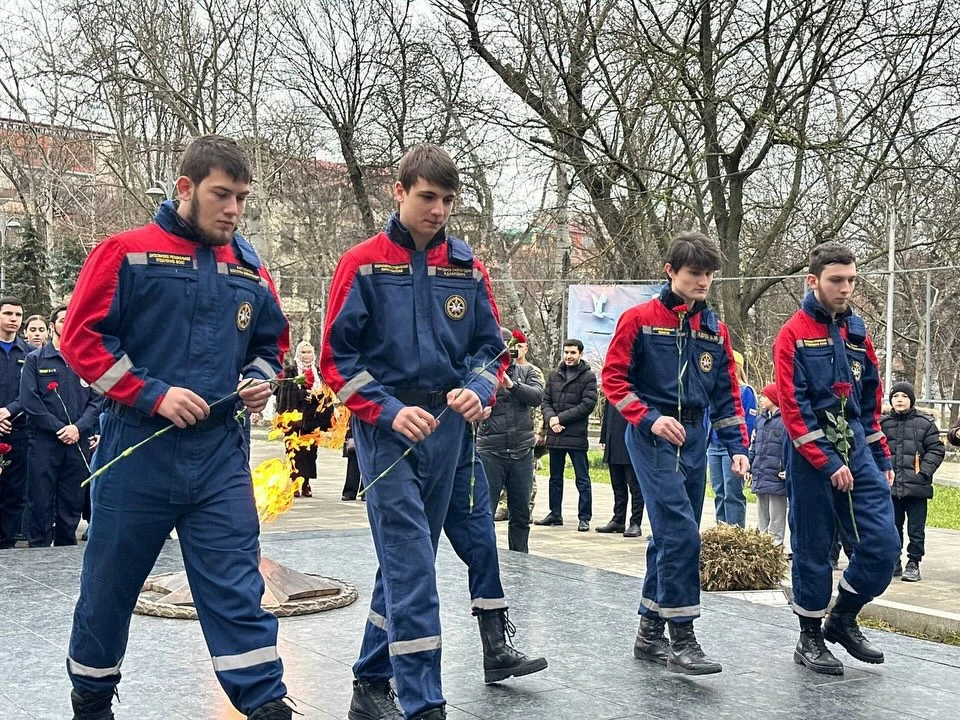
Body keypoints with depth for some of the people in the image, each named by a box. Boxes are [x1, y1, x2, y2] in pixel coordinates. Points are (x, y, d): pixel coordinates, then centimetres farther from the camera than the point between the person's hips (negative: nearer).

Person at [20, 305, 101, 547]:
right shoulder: (35, 359, 5)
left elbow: (97, 400, 5)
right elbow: (29, 400, -4)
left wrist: (78, 427, -10)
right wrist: (59, 428, -11)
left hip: (78, 443, 2)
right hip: (44, 441, -2)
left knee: (72, 504, 7)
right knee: (40, 503, -2)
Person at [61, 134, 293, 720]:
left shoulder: (250, 271, 9)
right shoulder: (127, 253, -4)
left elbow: (272, 341, 23)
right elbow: (82, 338, -8)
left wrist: (260, 380, 3)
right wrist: (152, 395, -15)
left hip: (221, 456, 3)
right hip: (136, 451, -2)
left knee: (237, 586, 0)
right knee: (110, 584, 12)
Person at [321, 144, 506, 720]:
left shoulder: (468, 268, 7)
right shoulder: (364, 264, -4)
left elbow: (491, 346, 11)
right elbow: (337, 357, -5)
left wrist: (478, 390, -10)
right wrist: (388, 410, -16)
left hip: (446, 431, 5)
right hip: (386, 429, -4)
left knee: (407, 560, 13)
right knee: (412, 566, -11)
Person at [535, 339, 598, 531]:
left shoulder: (588, 376, -2)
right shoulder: (554, 375, 13)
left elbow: (588, 404, -11)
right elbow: (545, 401, 11)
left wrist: (561, 418, -13)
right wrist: (550, 418, -10)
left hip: (577, 435, -5)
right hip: (555, 435, 5)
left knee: (582, 479, -1)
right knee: (555, 478, 14)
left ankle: (584, 518, 4)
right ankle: (555, 514, 24)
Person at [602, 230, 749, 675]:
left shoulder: (715, 330, 11)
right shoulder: (640, 319, -4)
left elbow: (727, 394, 14)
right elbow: (614, 377, -6)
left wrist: (737, 447, 5)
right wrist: (650, 418, -17)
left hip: (694, 439, 6)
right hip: (652, 437, -6)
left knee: (672, 537, 10)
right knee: (681, 532, -17)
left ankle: (650, 632, 22)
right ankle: (681, 638, -10)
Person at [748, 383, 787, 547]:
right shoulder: (761, 420, 17)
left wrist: (789, 470, -17)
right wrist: (750, 469, 19)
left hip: (776, 478, -8)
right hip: (760, 477, 8)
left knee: (776, 517, -3)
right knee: (761, 515, 14)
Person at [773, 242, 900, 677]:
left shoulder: (856, 332, 11)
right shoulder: (793, 335, -7)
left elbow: (871, 402, 17)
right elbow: (794, 408, -13)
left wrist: (882, 460, 15)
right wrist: (828, 463, -17)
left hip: (857, 451, 6)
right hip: (811, 457, -5)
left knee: (883, 544, -1)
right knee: (813, 550, 3)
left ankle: (842, 619, 20)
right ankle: (810, 638, 20)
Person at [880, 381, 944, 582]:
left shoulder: (925, 423, 1)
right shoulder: (883, 423, 7)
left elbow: (936, 450, 1)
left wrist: (924, 471, -10)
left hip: (917, 486, -2)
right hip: (890, 486, 2)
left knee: (916, 529, 2)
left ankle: (913, 564, 11)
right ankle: (893, 562, 22)